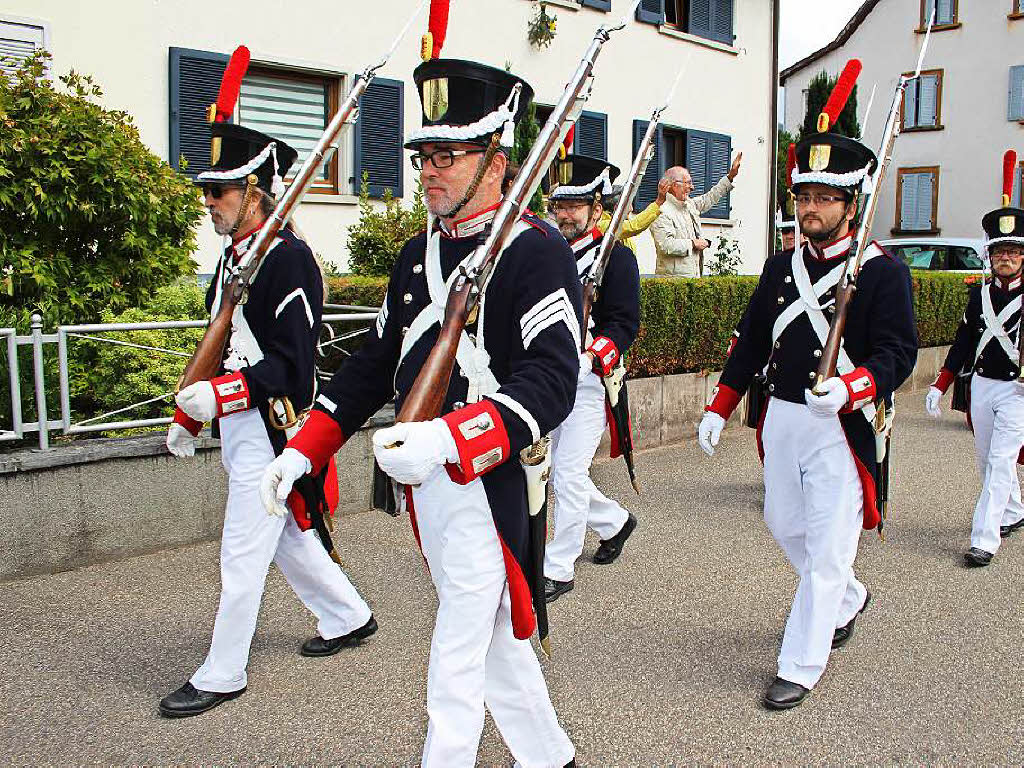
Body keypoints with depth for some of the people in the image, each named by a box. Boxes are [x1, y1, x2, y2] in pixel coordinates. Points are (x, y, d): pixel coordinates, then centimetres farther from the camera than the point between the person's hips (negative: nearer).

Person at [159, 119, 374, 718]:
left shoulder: (287, 257, -18)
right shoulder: (235, 257, 12)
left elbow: (293, 364, -22)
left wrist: (218, 396, -26)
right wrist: (190, 415, 17)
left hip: (271, 432, -10)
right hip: (242, 428, 10)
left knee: (243, 556, 1)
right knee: (288, 539, 21)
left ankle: (222, 675, 16)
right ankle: (350, 618, 38)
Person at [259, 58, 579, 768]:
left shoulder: (535, 249, -13)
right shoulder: (418, 252, 12)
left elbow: (553, 379, -23)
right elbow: (378, 361, 16)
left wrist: (449, 439, -35)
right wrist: (303, 450, 10)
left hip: (491, 480, -8)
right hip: (421, 474, 8)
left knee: (459, 661, 0)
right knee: (494, 636, 21)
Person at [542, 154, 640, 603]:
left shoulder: (617, 257, -6)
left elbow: (624, 323, -13)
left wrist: (591, 357, -28)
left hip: (590, 382, -7)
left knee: (568, 473, -8)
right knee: (555, 471, 14)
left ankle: (558, 570, 3)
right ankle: (614, 523, 38)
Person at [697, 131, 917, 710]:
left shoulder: (884, 272, -9)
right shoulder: (781, 267, 9)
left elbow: (898, 354, -15)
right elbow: (752, 342, 13)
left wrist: (848, 389, -33)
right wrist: (719, 408, 9)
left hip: (841, 429, -6)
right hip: (781, 419, 6)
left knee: (827, 549, -1)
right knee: (785, 526, 18)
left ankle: (801, 667, 12)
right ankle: (848, 600, 45)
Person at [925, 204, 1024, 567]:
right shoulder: (979, 294, 7)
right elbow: (963, 343, 12)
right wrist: (939, 386, 9)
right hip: (981, 386, 5)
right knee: (987, 460, 15)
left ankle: (984, 539, -9)